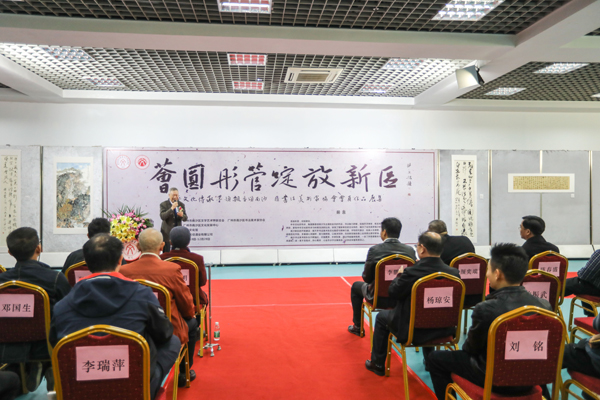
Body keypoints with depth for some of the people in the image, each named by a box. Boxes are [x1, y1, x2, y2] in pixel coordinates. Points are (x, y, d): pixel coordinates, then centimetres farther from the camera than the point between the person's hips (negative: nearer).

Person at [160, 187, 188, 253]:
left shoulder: (181, 205, 7)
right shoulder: (164, 204, -5)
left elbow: (185, 218, 6)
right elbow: (162, 217, -19)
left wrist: (182, 215, -18)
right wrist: (172, 208, -28)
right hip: (167, 232, -3)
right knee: (166, 253, 1)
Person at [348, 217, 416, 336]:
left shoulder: (374, 250, -18)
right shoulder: (410, 250, -9)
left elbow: (366, 278, -11)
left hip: (379, 298, -3)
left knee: (356, 286, 27)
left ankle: (357, 326, 35)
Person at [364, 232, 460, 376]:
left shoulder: (412, 272, -26)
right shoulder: (453, 272, -13)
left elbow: (393, 292, -12)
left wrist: (399, 275, 8)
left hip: (413, 332, -5)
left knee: (382, 316, 21)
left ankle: (377, 364, 32)